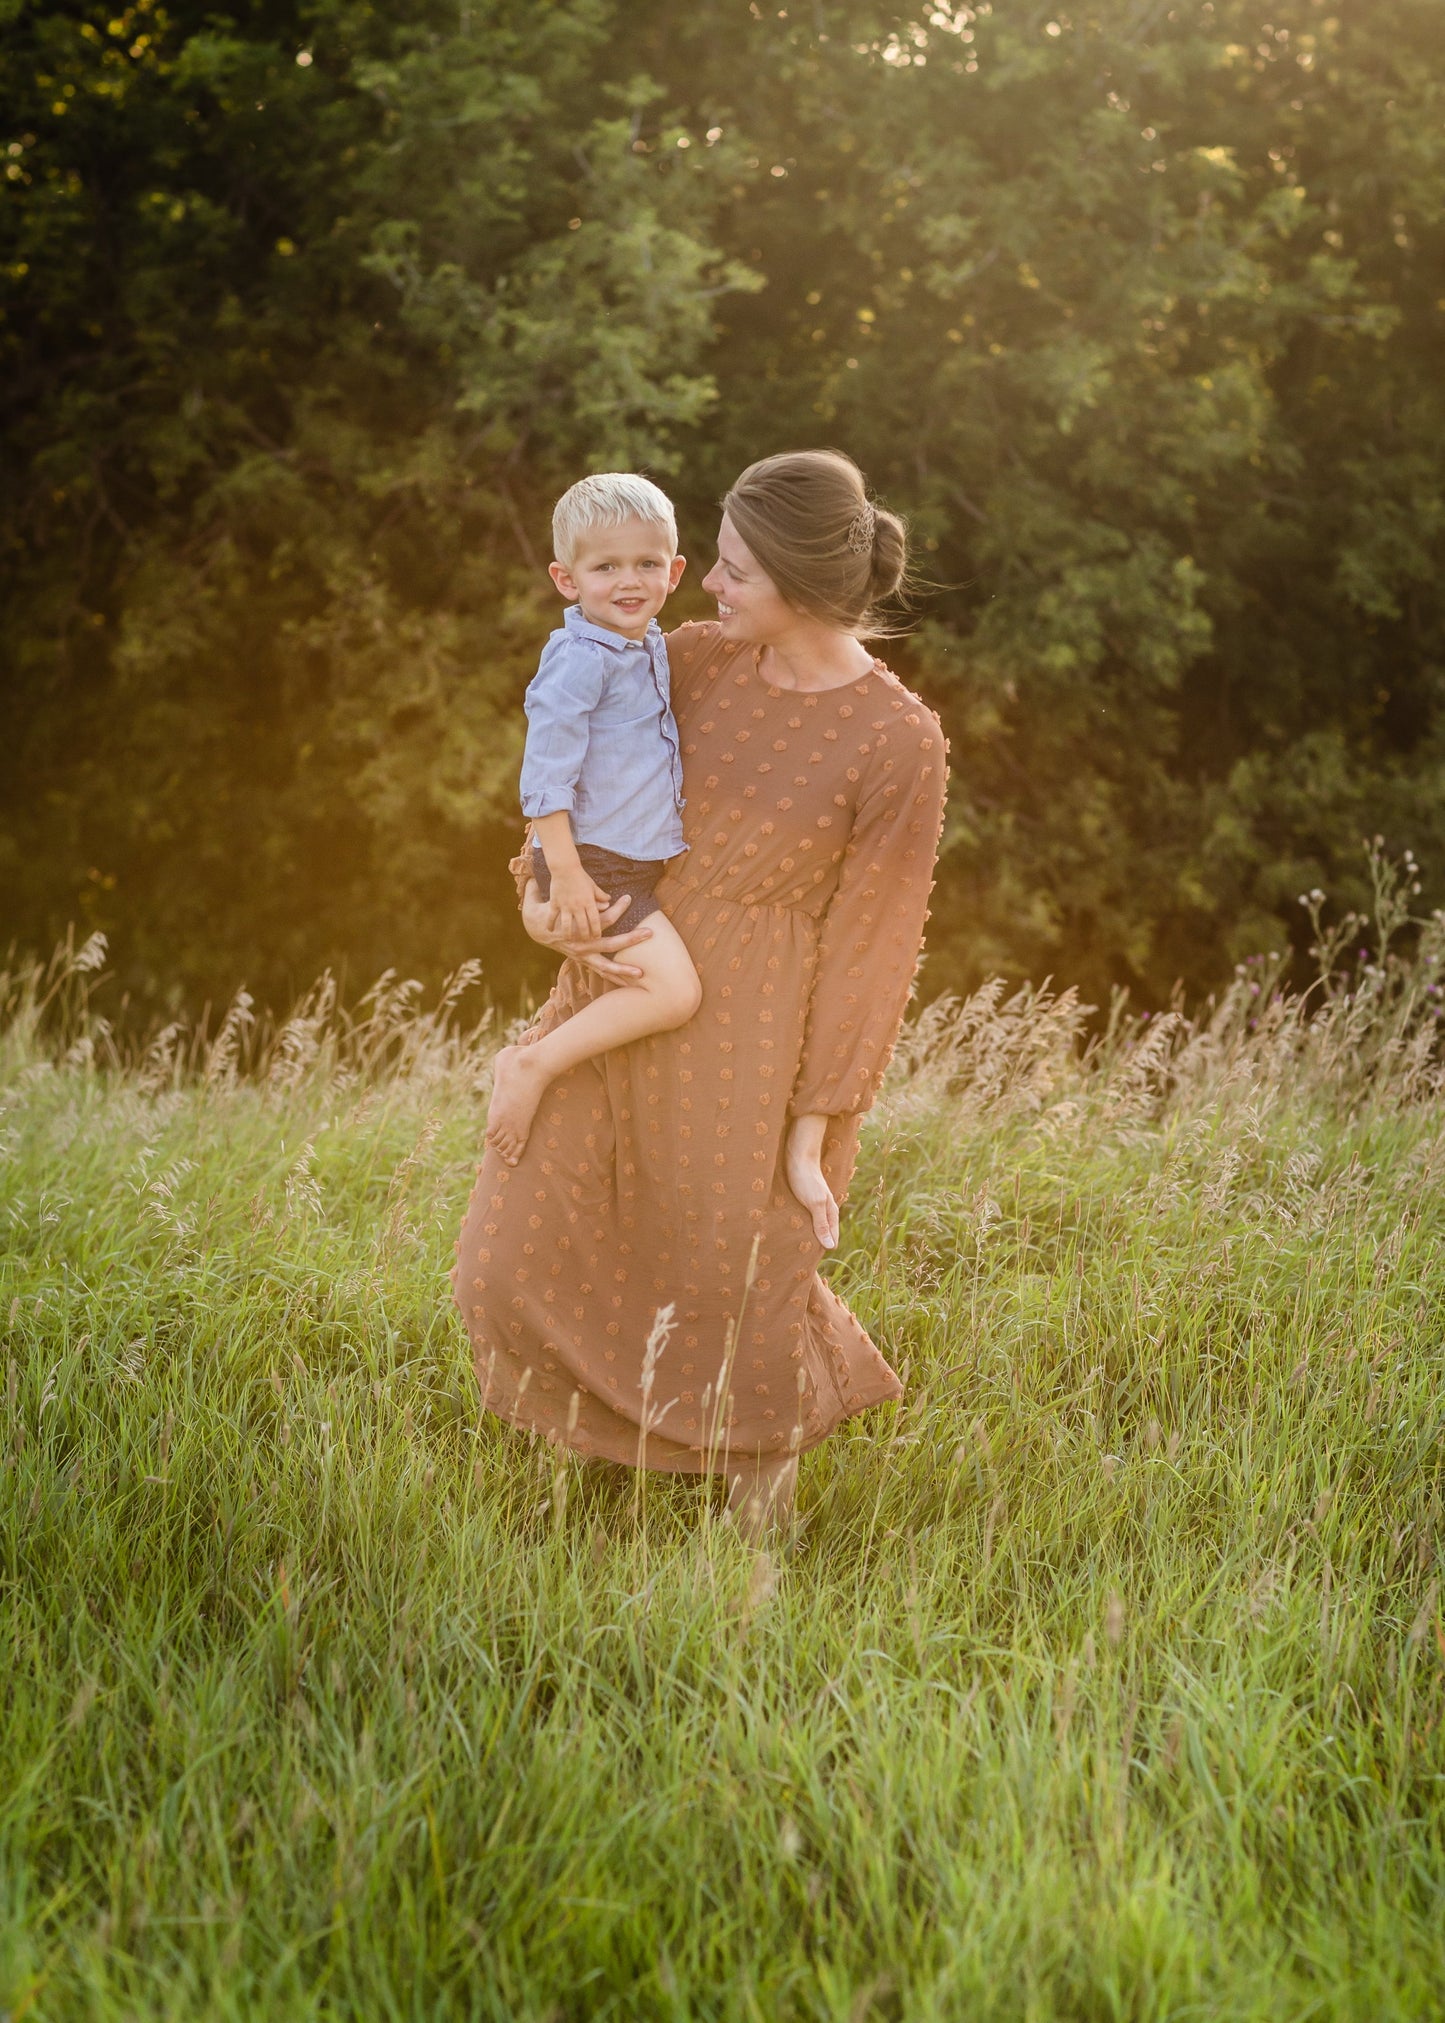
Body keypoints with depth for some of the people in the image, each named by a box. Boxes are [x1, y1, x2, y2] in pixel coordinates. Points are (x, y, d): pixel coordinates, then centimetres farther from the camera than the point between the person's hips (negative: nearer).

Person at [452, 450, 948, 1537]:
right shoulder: (693, 661, 0)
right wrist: (544, 904, -10)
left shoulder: (900, 743, -14)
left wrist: (810, 1136, -10)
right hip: (621, 1002, 5)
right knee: (511, 1270, 7)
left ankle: (764, 1518, 37)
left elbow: (868, 955, -11)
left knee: (738, 1314, 8)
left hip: (748, 1049, -5)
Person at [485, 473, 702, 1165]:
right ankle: (533, 1066, -13)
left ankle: (530, 1060, 22)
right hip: (592, 863, -9)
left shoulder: (650, 648, 10)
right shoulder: (579, 660, -18)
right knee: (674, 989, -18)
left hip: (638, 864, 9)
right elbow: (545, 770, -21)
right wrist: (565, 872, -24)